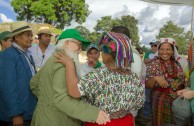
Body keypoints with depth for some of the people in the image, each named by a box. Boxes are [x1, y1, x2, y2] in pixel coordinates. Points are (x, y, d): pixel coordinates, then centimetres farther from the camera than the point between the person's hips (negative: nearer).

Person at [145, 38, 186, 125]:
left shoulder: (177, 64, 4)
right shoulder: (153, 64, -9)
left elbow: (182, 81, 17)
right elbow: (147, 85, -12)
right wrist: (155, 78, -29)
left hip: (178, 99, 4)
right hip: (161, 101, -4)